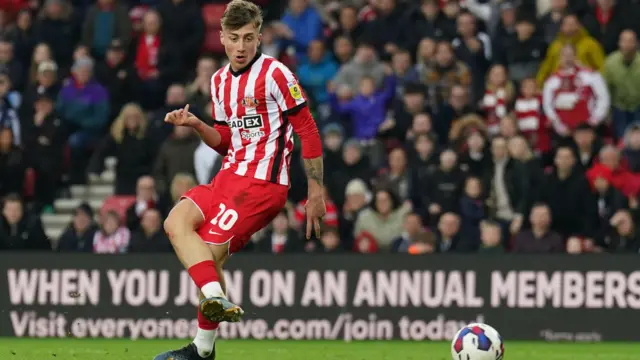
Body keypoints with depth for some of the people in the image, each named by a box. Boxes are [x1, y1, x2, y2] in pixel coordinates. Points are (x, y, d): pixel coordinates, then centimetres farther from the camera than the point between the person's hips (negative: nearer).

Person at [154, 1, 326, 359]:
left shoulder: (275, 74, -10)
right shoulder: (220, 80, 13)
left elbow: (308, 132, -8)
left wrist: (316, 192, -8)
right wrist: (196, 125, 2)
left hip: (263, 182, -8)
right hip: (230, 175, 8)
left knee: (211, 250, -15)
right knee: (177, 222, -11)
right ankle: (216, 298, -19)